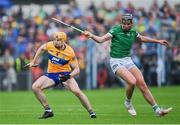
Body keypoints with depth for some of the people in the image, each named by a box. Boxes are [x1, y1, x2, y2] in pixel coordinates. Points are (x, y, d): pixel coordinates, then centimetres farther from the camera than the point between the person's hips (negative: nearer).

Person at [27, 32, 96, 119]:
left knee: (77, 91, -24)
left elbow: (76, 69, -14)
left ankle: (91, 112, -10)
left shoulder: (70, 52, -19)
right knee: (35, 87, -17)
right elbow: (41, 48, 13)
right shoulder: (50, 45, -11)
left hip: (65, 74, -3)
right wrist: (33, 62, 15)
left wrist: (69, 76, -33)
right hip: (51, 74, 4)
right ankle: (48, 110, -6)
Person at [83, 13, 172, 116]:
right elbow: (101, 39, -17)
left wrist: (158, 41, 32)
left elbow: (142, 38, 27)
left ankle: (157, 109, 1)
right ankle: (128, 102, 1)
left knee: (142, 84, -5)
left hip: (128, 60, 5)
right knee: (132, 81, -27)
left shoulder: (133, 32, 5)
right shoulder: (116, 30, -11)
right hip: (116, 62, -5)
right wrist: (91, 36, -36)